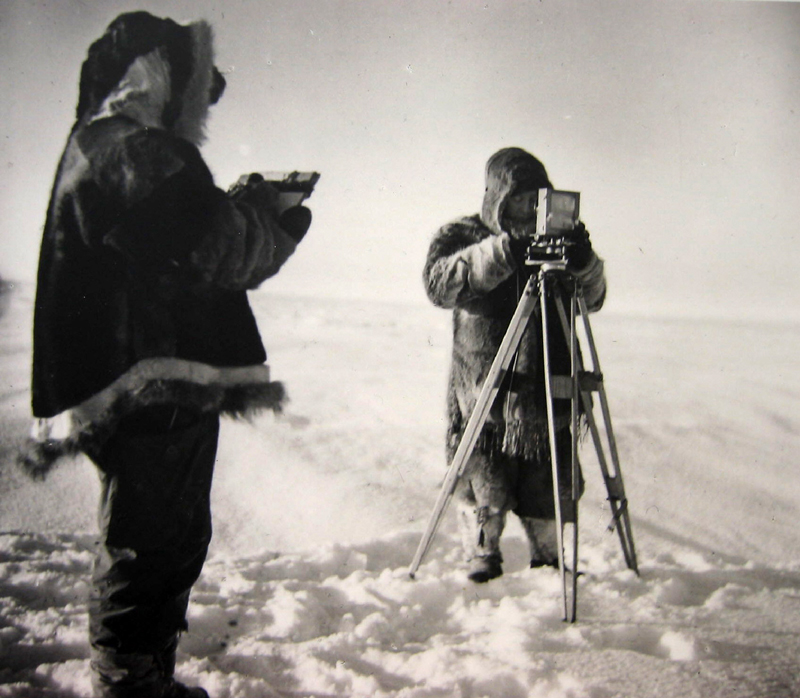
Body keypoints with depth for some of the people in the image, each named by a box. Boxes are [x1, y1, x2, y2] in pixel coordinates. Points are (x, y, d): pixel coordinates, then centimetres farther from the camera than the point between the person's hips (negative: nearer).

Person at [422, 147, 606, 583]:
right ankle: (482, 562, 19)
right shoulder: (460, 237, 2)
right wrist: (500, 253, -30)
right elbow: (438, 282, -18)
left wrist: (582, 262, -16)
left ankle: (550, 564, 28)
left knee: (549, 497, 9)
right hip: (482, 394, -3)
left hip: (545, 395, 3)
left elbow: (592, 300, 6)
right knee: (484, 494, -1)